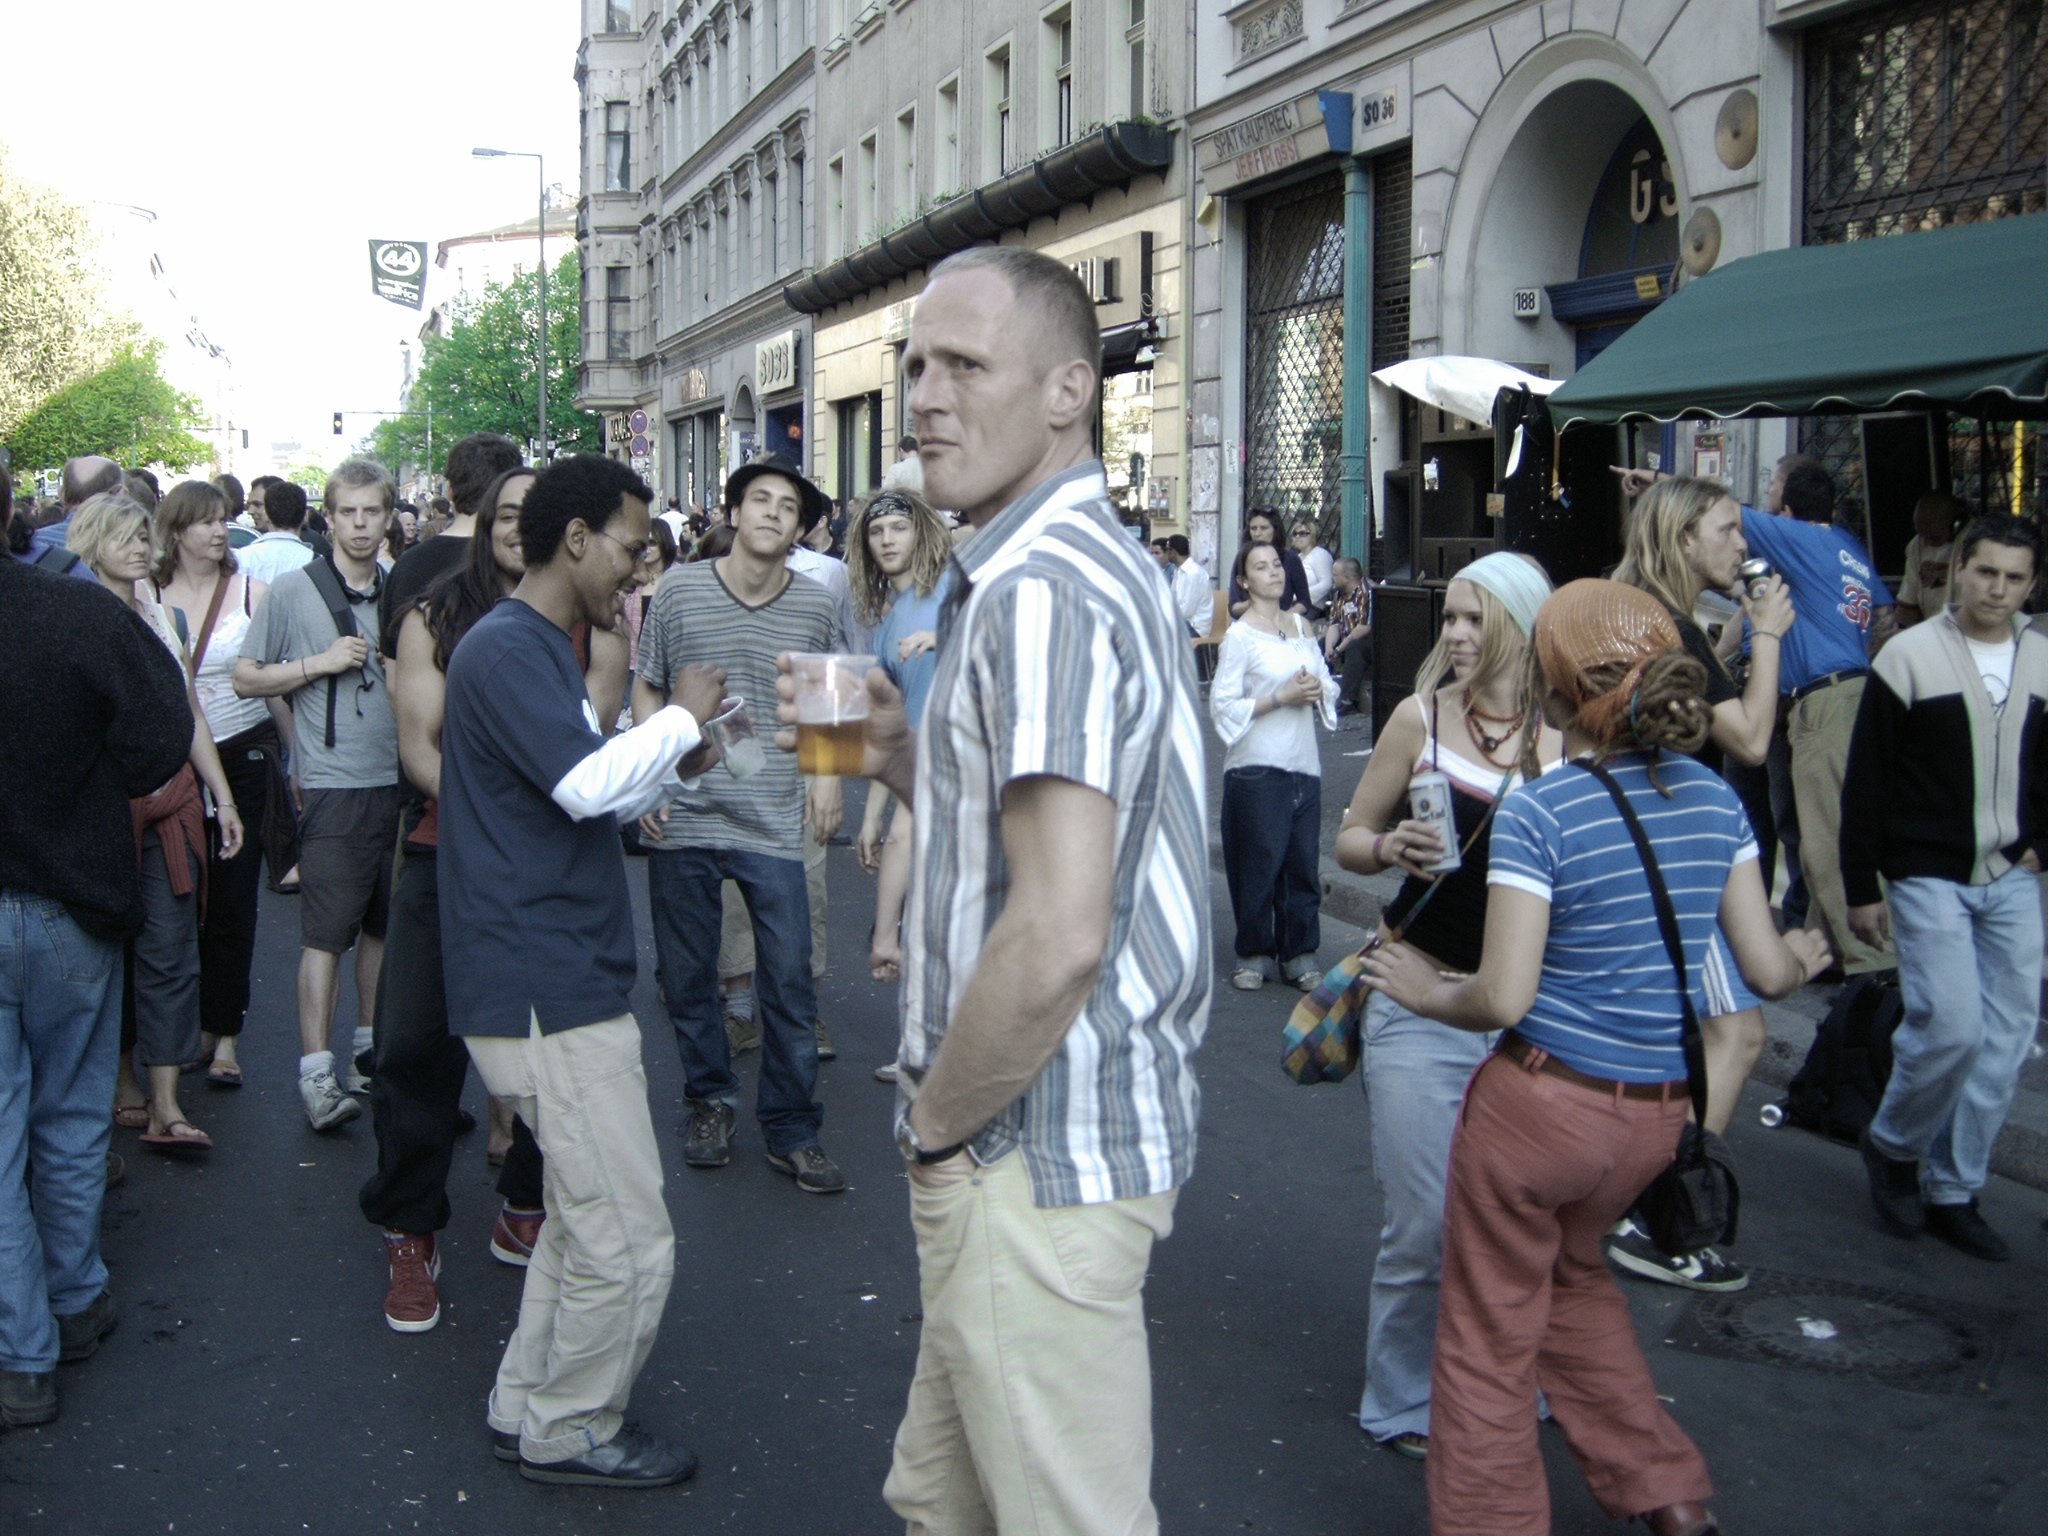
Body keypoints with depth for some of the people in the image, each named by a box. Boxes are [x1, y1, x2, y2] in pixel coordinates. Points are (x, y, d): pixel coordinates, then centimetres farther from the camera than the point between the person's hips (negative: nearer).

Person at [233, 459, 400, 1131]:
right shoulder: (292, 590, -1)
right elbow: (245, 678, 0)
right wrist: (320, 663, -11)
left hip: (399, 780, 4)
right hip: (332, 785, -4)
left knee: (383, 924, 12)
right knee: (327, 933, -7)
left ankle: (370, 1048, 24)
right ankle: (316, 1073, -4)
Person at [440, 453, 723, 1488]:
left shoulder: (536, 647, 18)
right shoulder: (507, 648, -15)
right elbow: (587, 783, -28)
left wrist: (673, 759, 12)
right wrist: (682, 715, -13)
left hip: (558, 981, 11)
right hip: (548, 987, -11)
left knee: (583, 1219, 21)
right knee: (629, 1242, -3)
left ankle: (529, 1410, 33)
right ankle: (570, 1432, 15)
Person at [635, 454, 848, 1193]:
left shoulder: (818, 606, 1)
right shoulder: (680, 591, -1)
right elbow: (646, 689, 8)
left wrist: (827, 770, 1)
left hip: (774, 823, 0)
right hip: (683, 822, 1)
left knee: (789, 981, 0)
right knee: (687, 977, 11)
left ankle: (792, 1130, 13)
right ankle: (710, 1100, 31)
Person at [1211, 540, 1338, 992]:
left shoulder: (1301, 627, 12)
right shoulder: (1239, 636, -6)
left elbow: (1327, 687, 18)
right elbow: (1222, 706, -11)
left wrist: (1317, 690, -5)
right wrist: (1282, 698, -15)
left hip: (1303, 763, 5)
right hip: (1256, 767, -5)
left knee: (1302, 862, 6)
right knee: (1258, 864, 0)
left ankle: (1300, 954, 17)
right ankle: (1254, 954, 15)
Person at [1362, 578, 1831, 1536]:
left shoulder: (1537, 812, -17)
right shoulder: (1713, 799, 0)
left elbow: (1504, 998, -21)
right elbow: (1764, 970, 3)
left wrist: (1424, 992, -2)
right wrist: (1801, 957, 25)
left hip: (1539, 1100, -6)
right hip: (1657, 1113, 7)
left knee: (1489, 1337, 12)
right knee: (1573, 1274, 32)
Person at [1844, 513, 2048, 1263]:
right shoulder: (1908, 656, -7)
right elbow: (1865, 782, -6)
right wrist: (1861, 889, -7)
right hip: (1929, 877, -5)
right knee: (1951, 1027, -14)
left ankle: (1952, 1191, 18)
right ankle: (1892, 1145, 14)